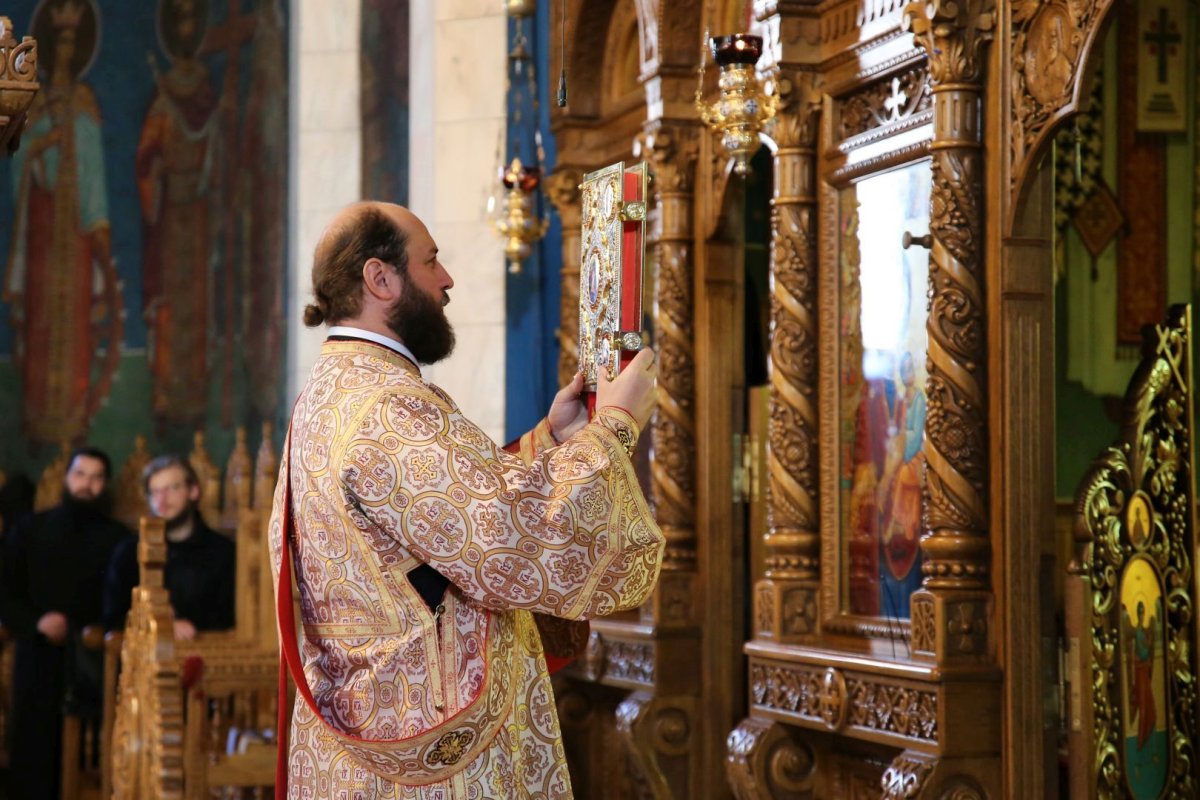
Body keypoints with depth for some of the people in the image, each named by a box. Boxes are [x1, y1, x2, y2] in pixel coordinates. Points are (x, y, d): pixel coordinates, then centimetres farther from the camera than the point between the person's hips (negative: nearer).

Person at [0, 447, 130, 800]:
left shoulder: (118, 539, 11)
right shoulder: (30, 530, 13)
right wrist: (35, 622, -8)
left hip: (94, 664, -1)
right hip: (38, 657, 1)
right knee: (32, 752, -4)